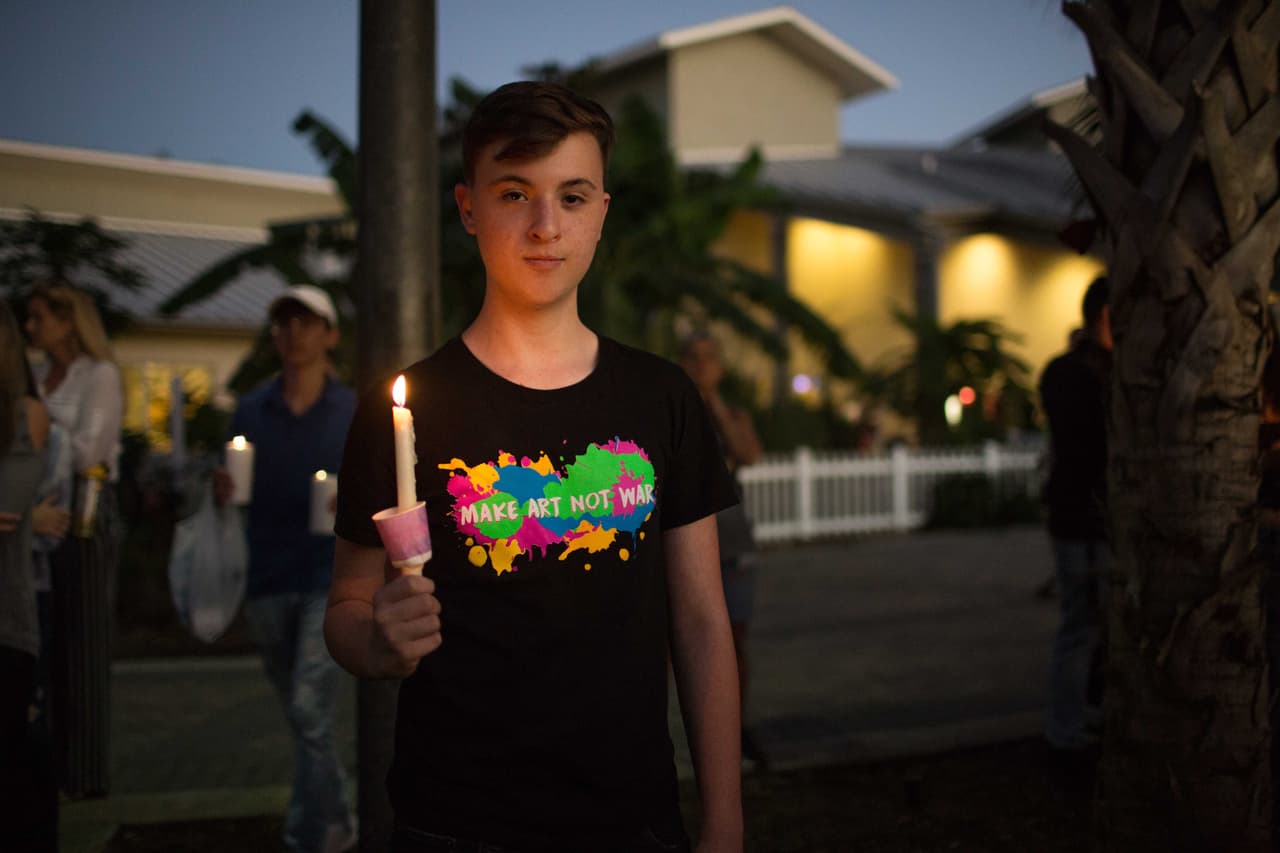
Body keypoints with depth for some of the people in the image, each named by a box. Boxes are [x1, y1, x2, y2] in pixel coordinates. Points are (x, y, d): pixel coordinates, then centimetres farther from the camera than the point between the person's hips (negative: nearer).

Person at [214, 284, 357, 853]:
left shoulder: (354, 411, -1)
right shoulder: (250, 411, 7)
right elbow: (233, 494, 13)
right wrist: (221, 491, -9)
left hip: (331, 577, -4)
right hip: (268, 579, 4)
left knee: (309, 707, -15)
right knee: (302, 715, 15)